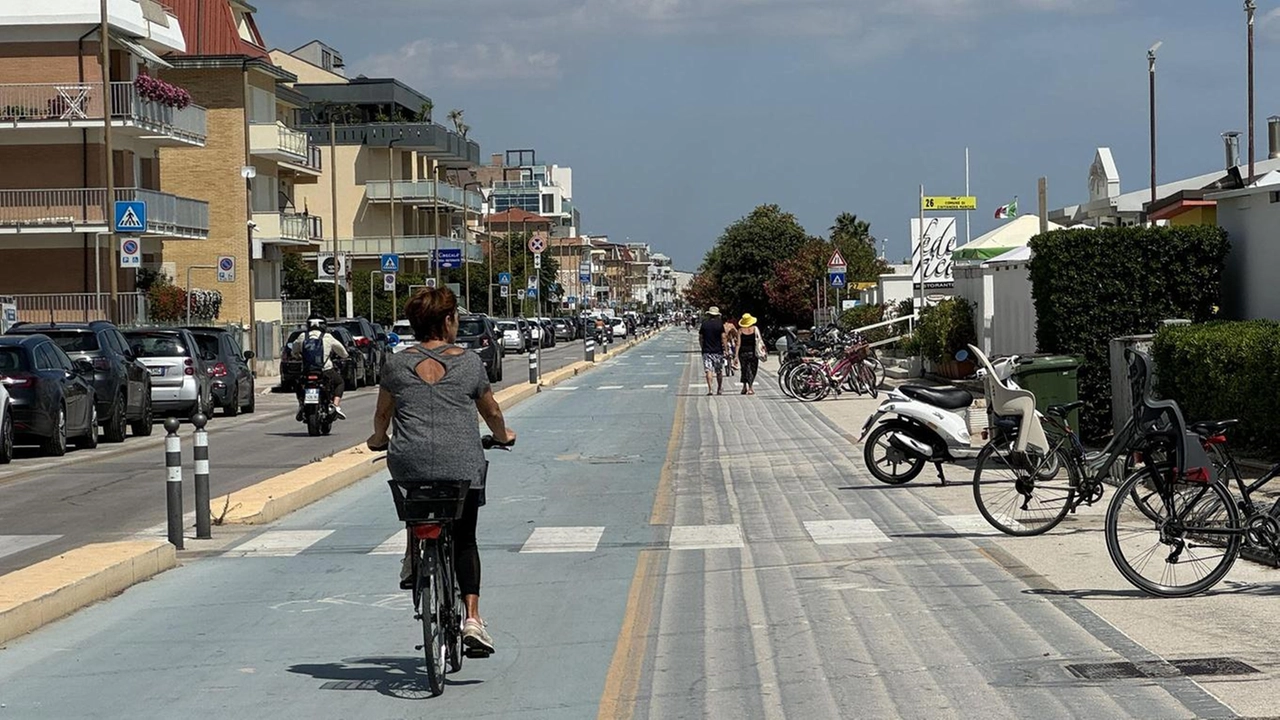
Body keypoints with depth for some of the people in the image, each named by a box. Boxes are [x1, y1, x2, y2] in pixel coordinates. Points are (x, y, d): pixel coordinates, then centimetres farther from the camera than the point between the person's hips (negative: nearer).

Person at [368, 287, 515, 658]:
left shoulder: (396, 364, 5)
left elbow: (382, 414, 16)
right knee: (464, 540, 12)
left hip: (409, 463, 1)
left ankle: (413, 558, 16)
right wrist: (503, 436, 37)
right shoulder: (469, 362, 3)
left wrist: (377, 440, 38)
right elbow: (491, 412, 16)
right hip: (462, 466, -1)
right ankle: (472, 616, -1)